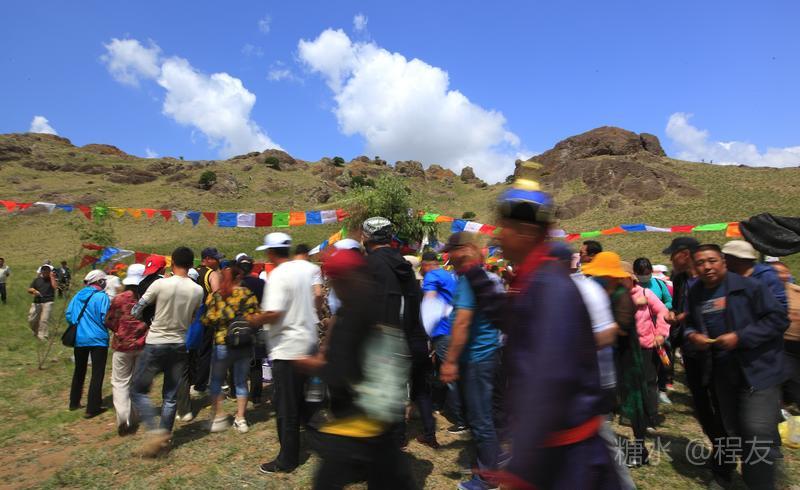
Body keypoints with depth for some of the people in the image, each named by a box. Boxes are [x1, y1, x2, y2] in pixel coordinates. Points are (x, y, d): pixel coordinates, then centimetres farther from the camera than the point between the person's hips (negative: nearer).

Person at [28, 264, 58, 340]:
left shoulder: (52, 279, 5)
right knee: (31, 319, 5)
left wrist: (52, 277, -10)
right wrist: (34, 291, -9)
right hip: (36, 302, 4)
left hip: (47, 302, -4)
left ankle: (42, 336, 0)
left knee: (44, 319, -8)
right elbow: (29, 290, 14)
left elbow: (55, 287, -14)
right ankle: (35, 332, 30)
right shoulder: (37, 280, 14)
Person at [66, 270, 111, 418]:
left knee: (79, 371, 22)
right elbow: (105, 319, -19)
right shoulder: (101, 296, -14)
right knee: (97, 374, 1)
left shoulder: (78, 296, 5)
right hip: (98, 339, -6)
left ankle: (74, 402, 34)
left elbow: (68, 315, 6)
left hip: (79, 339, 7)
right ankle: (92, 408, 1)